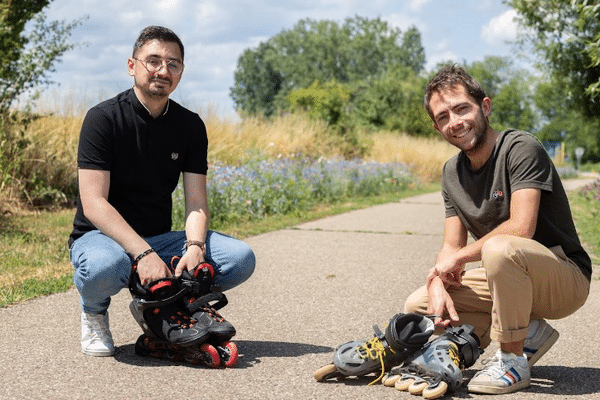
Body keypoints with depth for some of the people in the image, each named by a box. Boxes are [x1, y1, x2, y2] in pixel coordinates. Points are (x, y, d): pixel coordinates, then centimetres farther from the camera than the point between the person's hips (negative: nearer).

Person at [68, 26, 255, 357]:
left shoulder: (191, 126, 3)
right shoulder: (103, 118, -12)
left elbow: (196, 201, -3)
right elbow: (94, 204, -20)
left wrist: (195, 247, -25)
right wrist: (142, 253, -32)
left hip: (160, 239, 5)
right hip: (101, 235, -4)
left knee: (241, 258, -17)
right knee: (103, 266, -41)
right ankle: (94, 312, -3)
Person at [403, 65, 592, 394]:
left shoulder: (521, 149, -18)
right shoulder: (452, 172, 5)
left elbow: (520, 229, -29)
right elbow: (451, 247, 5)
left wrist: (459, 257, -17)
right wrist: (438, 285, -16)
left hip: (566, 279, -8)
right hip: (510, 277, 8)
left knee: (499, 247, -38)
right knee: (417, 306, -1)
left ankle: (513, 362, -18)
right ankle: (527, 333, 4)